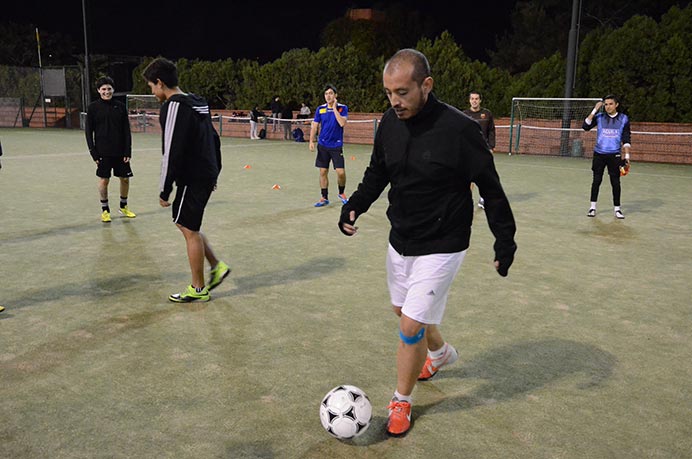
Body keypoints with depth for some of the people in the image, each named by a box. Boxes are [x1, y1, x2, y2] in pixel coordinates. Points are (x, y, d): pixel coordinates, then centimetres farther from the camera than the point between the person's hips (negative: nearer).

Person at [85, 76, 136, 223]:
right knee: (104, 180, 2)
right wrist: (93, 153, -7)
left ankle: (123, 206, 27)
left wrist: (128, 151, -3)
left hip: (121, 152, 2)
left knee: (125, 179, 7)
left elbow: (126, 130, 4)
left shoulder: (120, 106, 3)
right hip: (103, 152, -2)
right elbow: (88, 131, 0)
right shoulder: (93, 107, -2)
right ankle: (105, 210, 18)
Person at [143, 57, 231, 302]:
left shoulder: (174, 106, -16)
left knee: (190, 230, 2)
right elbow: (215, 139, 19)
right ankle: (217, 267, 22)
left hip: (191, 179, -9)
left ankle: (198, 289, 12)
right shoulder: (197, 102, 12)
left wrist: (164, 190, -15)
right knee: (185, 224, 20)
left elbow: (172, 153, -21)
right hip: (207, 175, 9)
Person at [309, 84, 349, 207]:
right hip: (323, 145, 3)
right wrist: (311, 141, -3)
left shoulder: (342, 108, -3)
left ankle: (341, 193, 19)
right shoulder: (320, 109, 5)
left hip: (337, 146, -3)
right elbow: (314, 125, 7)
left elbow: (342, 123, -19)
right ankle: (324, 198, 14)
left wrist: (334, 108, -16)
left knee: (341, 172, -8)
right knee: (323, 172, 4)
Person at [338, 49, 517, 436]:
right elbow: (377, 174, 10)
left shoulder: (459, 129, -22)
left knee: (410, 327, -6)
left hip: (441, 248, -7)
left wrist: (505, 241, -9)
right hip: (400, 242, 7)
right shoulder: (390, 123, -4)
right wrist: (356, 206, -5)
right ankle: (441, 352, 54)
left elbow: (491, 188, -13)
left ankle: (402, 401, 20)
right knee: (405, 311, 23)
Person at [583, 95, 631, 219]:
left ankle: (617, 208, 12)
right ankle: (592, 207, 15)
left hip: (614, 155, 0)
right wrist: (595, 110, -12)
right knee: (596, 180, 4)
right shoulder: (599, 117, 3)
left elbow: (626, 139, 4)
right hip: (599, 154, 0)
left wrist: (627, 156, -4)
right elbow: (585, 126, -10)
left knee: (615, 182, 1)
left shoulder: (623, 119, 4)